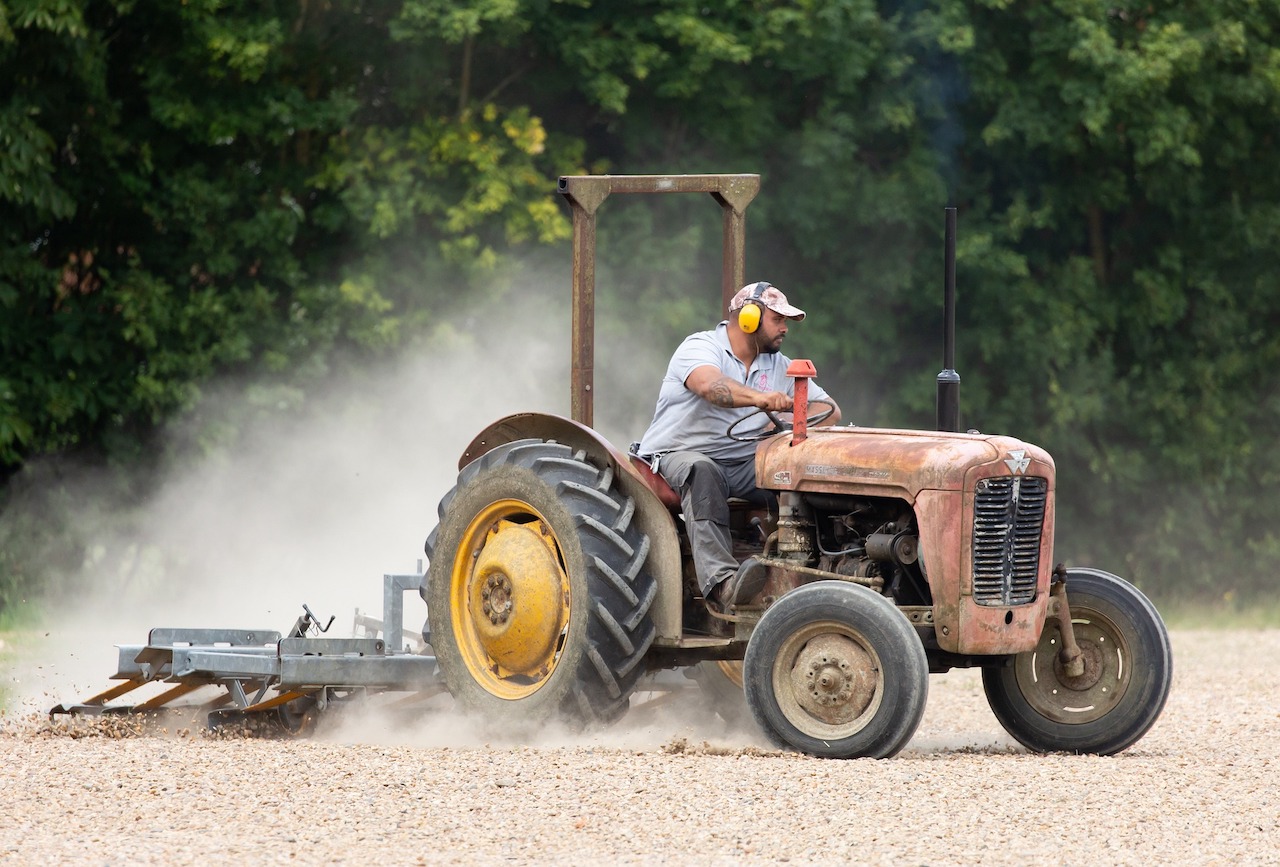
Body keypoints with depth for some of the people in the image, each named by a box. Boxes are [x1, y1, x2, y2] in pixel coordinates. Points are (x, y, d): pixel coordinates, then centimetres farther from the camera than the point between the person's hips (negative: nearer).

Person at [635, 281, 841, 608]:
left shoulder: (778, 366, 14)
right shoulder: (701, 346, -6)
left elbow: (830, 410, 10)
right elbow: (710, 385, -30)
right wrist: (759, 398, -49)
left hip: (743, 464, 5)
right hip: (679, 455, -5)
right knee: (702, 472, -40)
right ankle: (722, 580, -54)